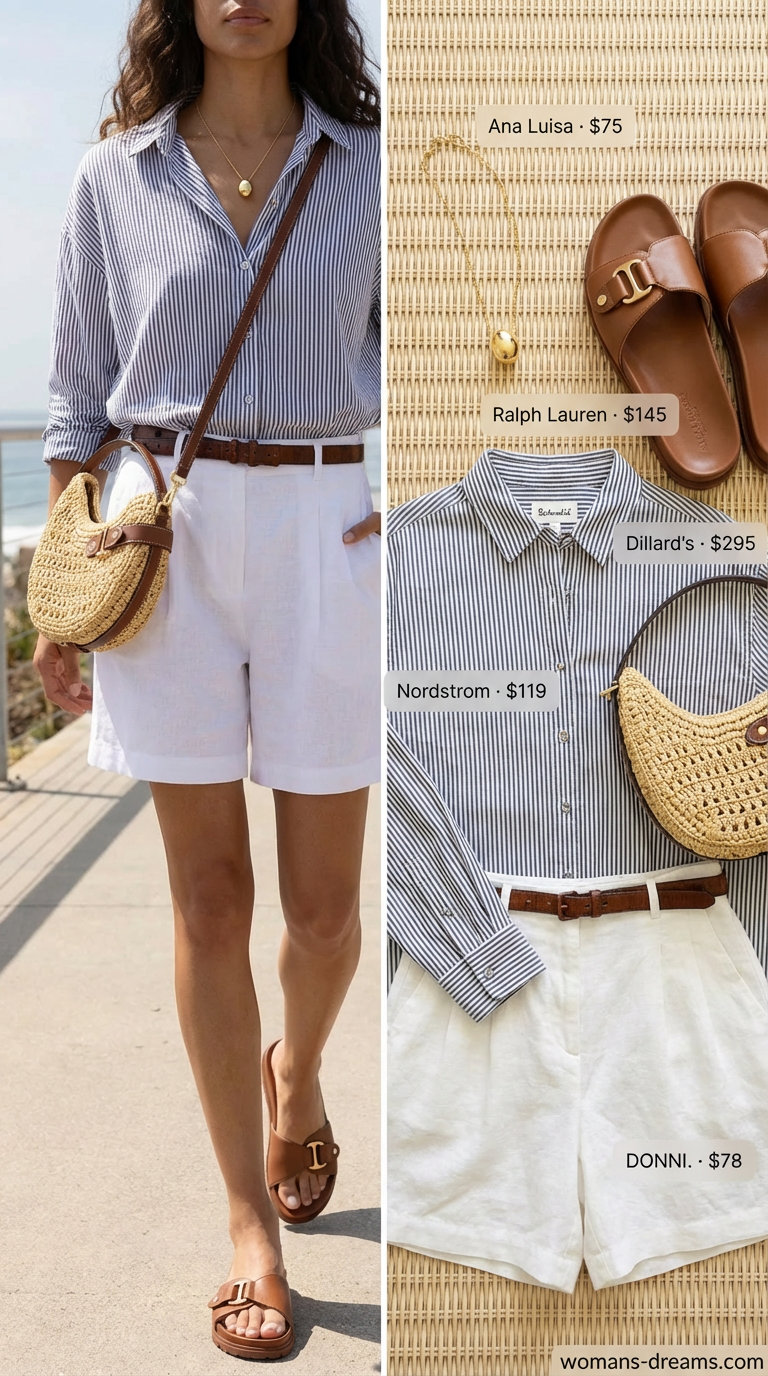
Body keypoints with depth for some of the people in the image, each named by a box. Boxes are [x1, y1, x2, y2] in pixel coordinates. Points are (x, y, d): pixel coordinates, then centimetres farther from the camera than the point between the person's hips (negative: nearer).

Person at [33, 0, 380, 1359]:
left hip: (323, 533, 0)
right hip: (163, 538, 0)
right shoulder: (116, 175, 9)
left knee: (323, 906, 5)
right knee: (209, 897, 2)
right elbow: (80, 393, 10)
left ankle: (297, 1069, 41)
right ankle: (250, 1221, 18)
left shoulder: (366, 164, 9)